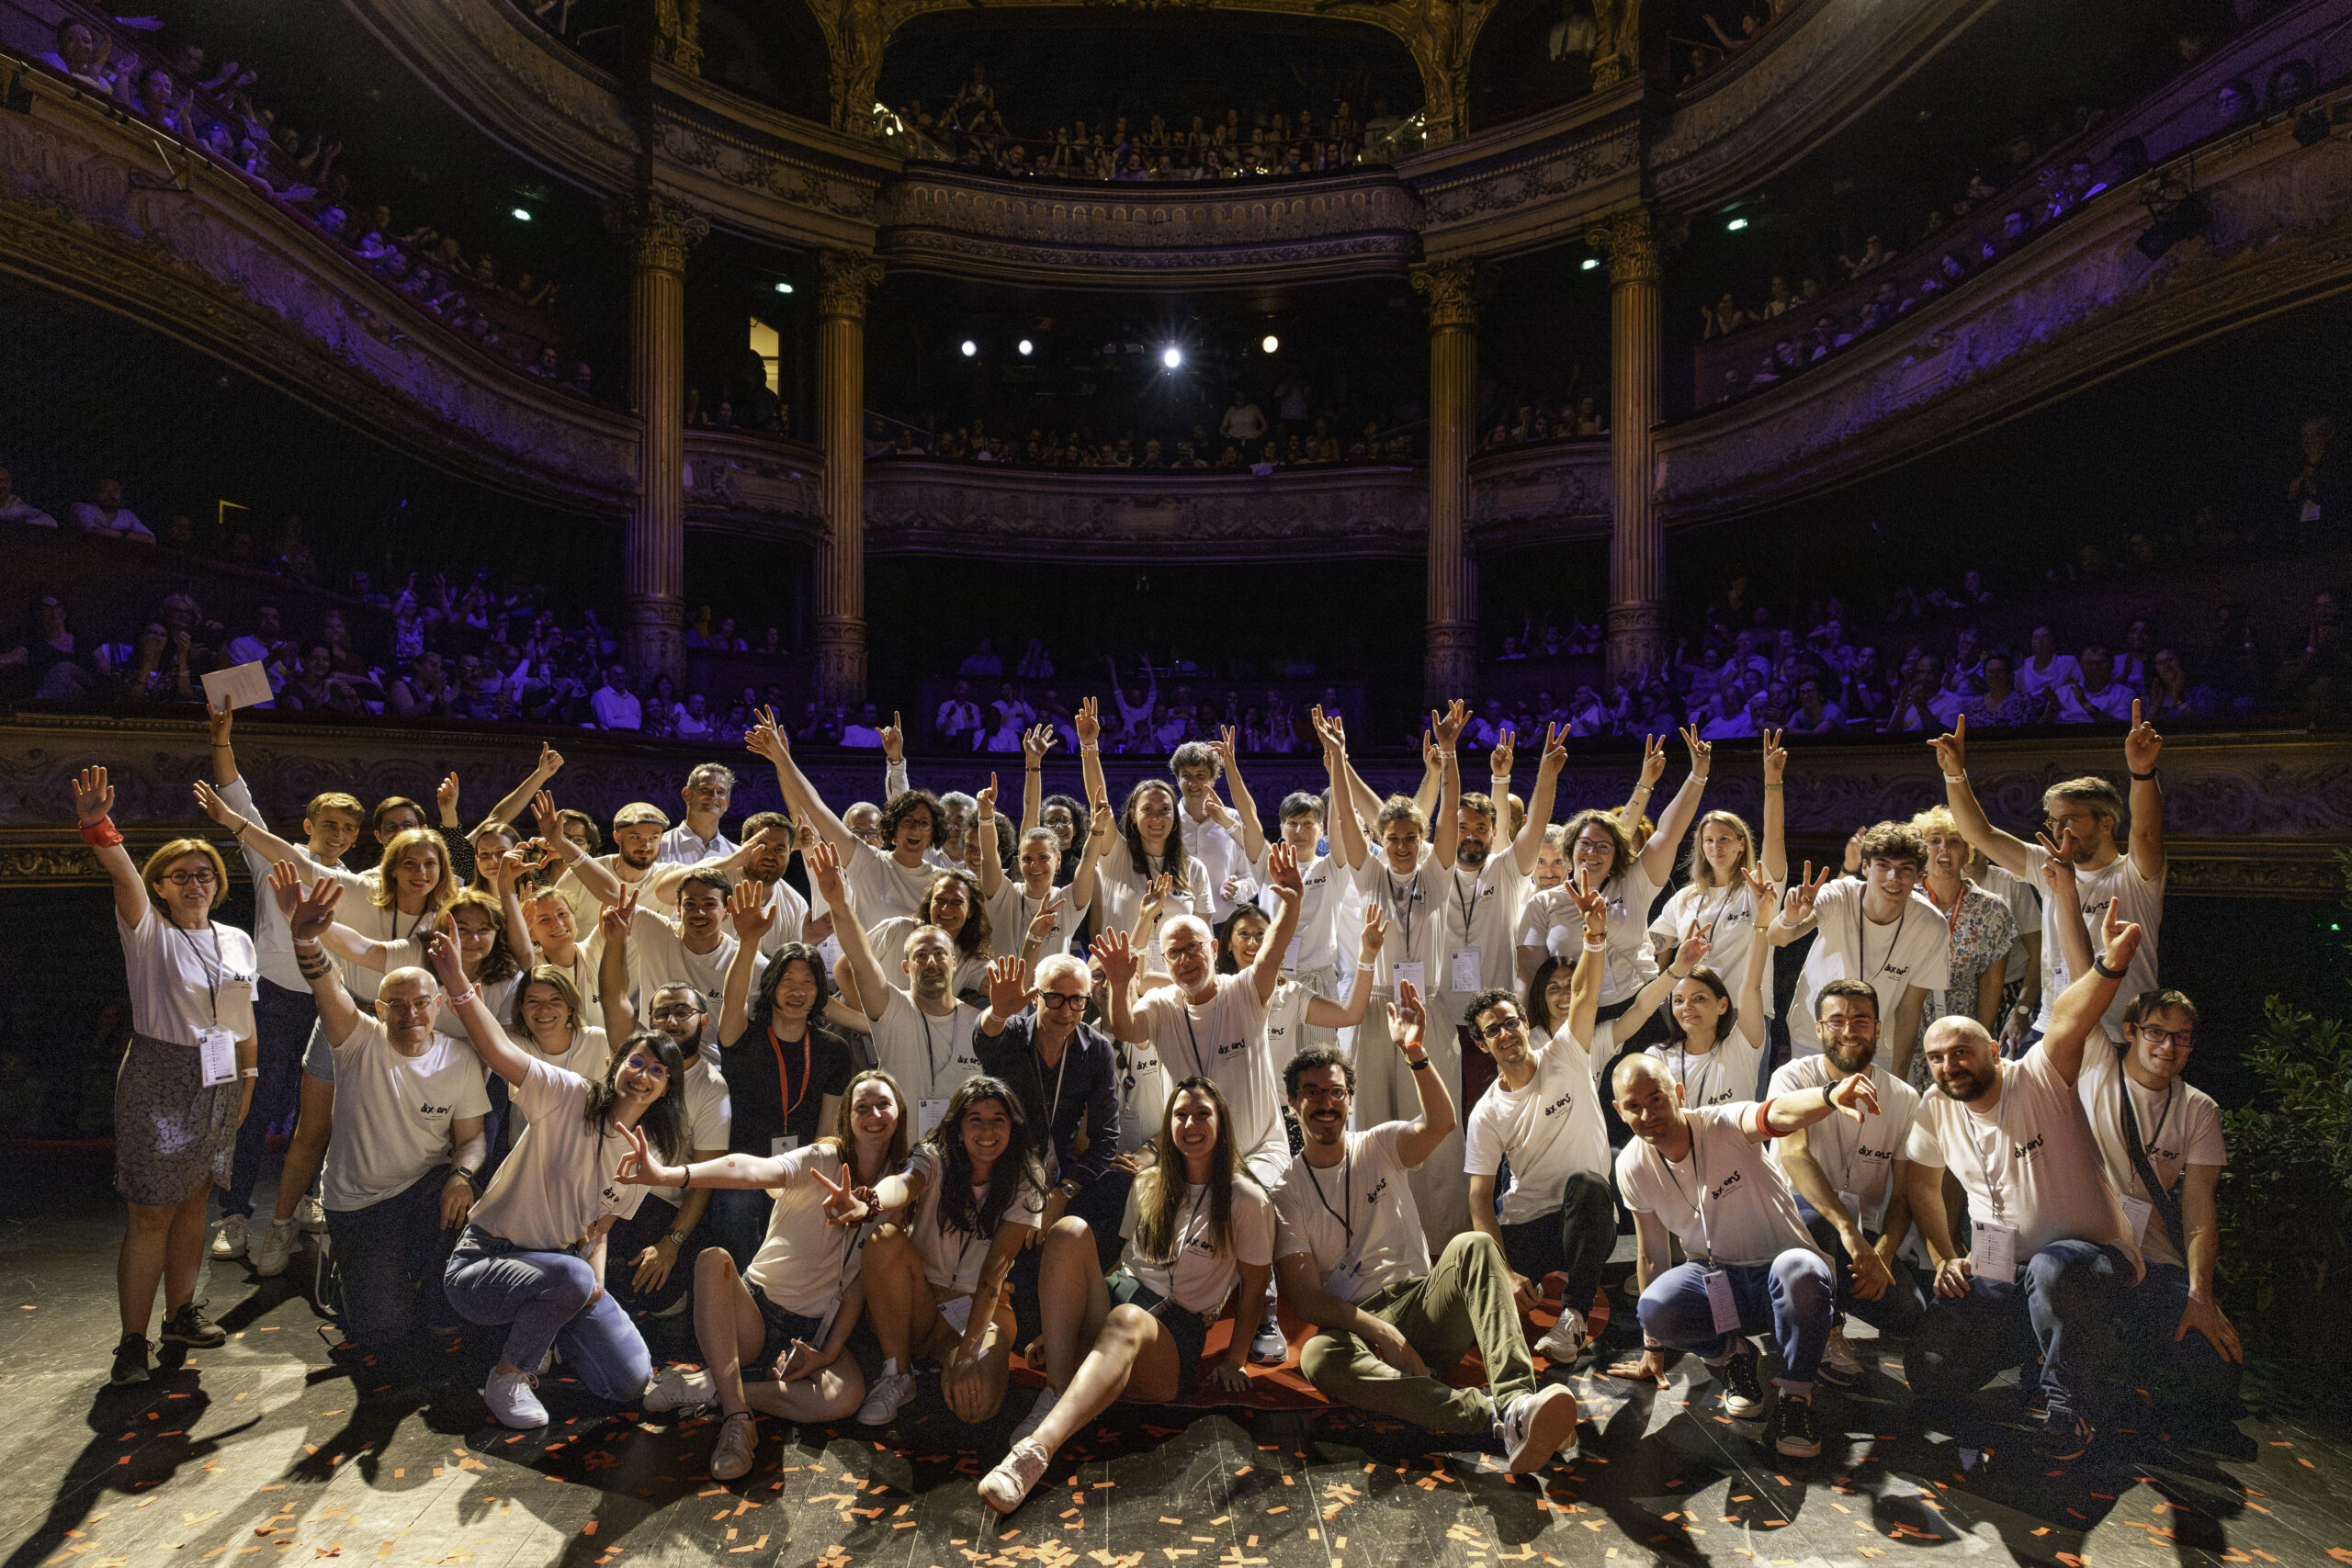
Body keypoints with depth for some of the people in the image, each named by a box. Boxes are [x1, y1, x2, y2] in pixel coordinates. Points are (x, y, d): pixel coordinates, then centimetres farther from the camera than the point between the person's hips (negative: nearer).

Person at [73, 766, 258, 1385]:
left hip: (218, 1084, 5)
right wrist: (97, 826, -44)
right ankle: (132, 1341, 9)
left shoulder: (237, 941, 9)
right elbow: (123, 876, -26)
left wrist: (246, 1081, 12)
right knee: (151, 1214, -2)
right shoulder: (149, 932, -5)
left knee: (192, 1201, 14)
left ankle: (181, 1313, 28)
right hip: (158, 1082, -4)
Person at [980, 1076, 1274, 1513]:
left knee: (1128, 1320, -41)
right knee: (1068, 1231, -25)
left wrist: (1236, 1358, 2)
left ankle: (1038, 1446, -57)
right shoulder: (1147, 1185, 18)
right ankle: (1057, 1394, -34)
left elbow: (1254, 1283, 6)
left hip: (1176, 1330, -4)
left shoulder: (1247, 1200, 3)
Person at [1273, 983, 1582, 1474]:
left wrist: (1415, 1054, -32)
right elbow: (1303, 1294, -5)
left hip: (1423, 1306, 2)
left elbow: (1441, 1124, -15)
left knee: (1472, 1246, -27)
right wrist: (1379, 1329, -22)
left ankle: (1518, 1400, -45)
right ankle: (1499, 1415, -46)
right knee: (1318, 1356, -37)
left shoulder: (1380, 1146, 8)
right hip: (1353, 1321, -1)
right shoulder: (1286, 1192, 4)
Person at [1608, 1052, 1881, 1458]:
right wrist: (1653, 1348, 11)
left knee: (1798, 1268, -40)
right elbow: (1651, 1254, 4)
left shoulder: (1724, 1126, -20)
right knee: (1655, 1307, -31)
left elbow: (1779, 1114, -45)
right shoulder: (1633, 1167, -7)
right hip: (1715, 1279, 3)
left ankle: (1796, 1395, -14)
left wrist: (1831, 1096, -69)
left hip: (1778, 1278, -3)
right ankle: (1731, 1355, 4)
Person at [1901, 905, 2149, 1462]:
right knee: (1927, 1369, -10)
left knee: (2052, 1269, -41)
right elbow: (1924, 1189, 14)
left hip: (2094, 1255, -4)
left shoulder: (2039, 1078, -14)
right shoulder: (1935, 1109, 0)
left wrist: (2110, 963, -53)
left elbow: (2067, 1017, -35)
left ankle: (2077, 1401, -11)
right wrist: (1945, 1259, 3)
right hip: (1998, 1274, 5)